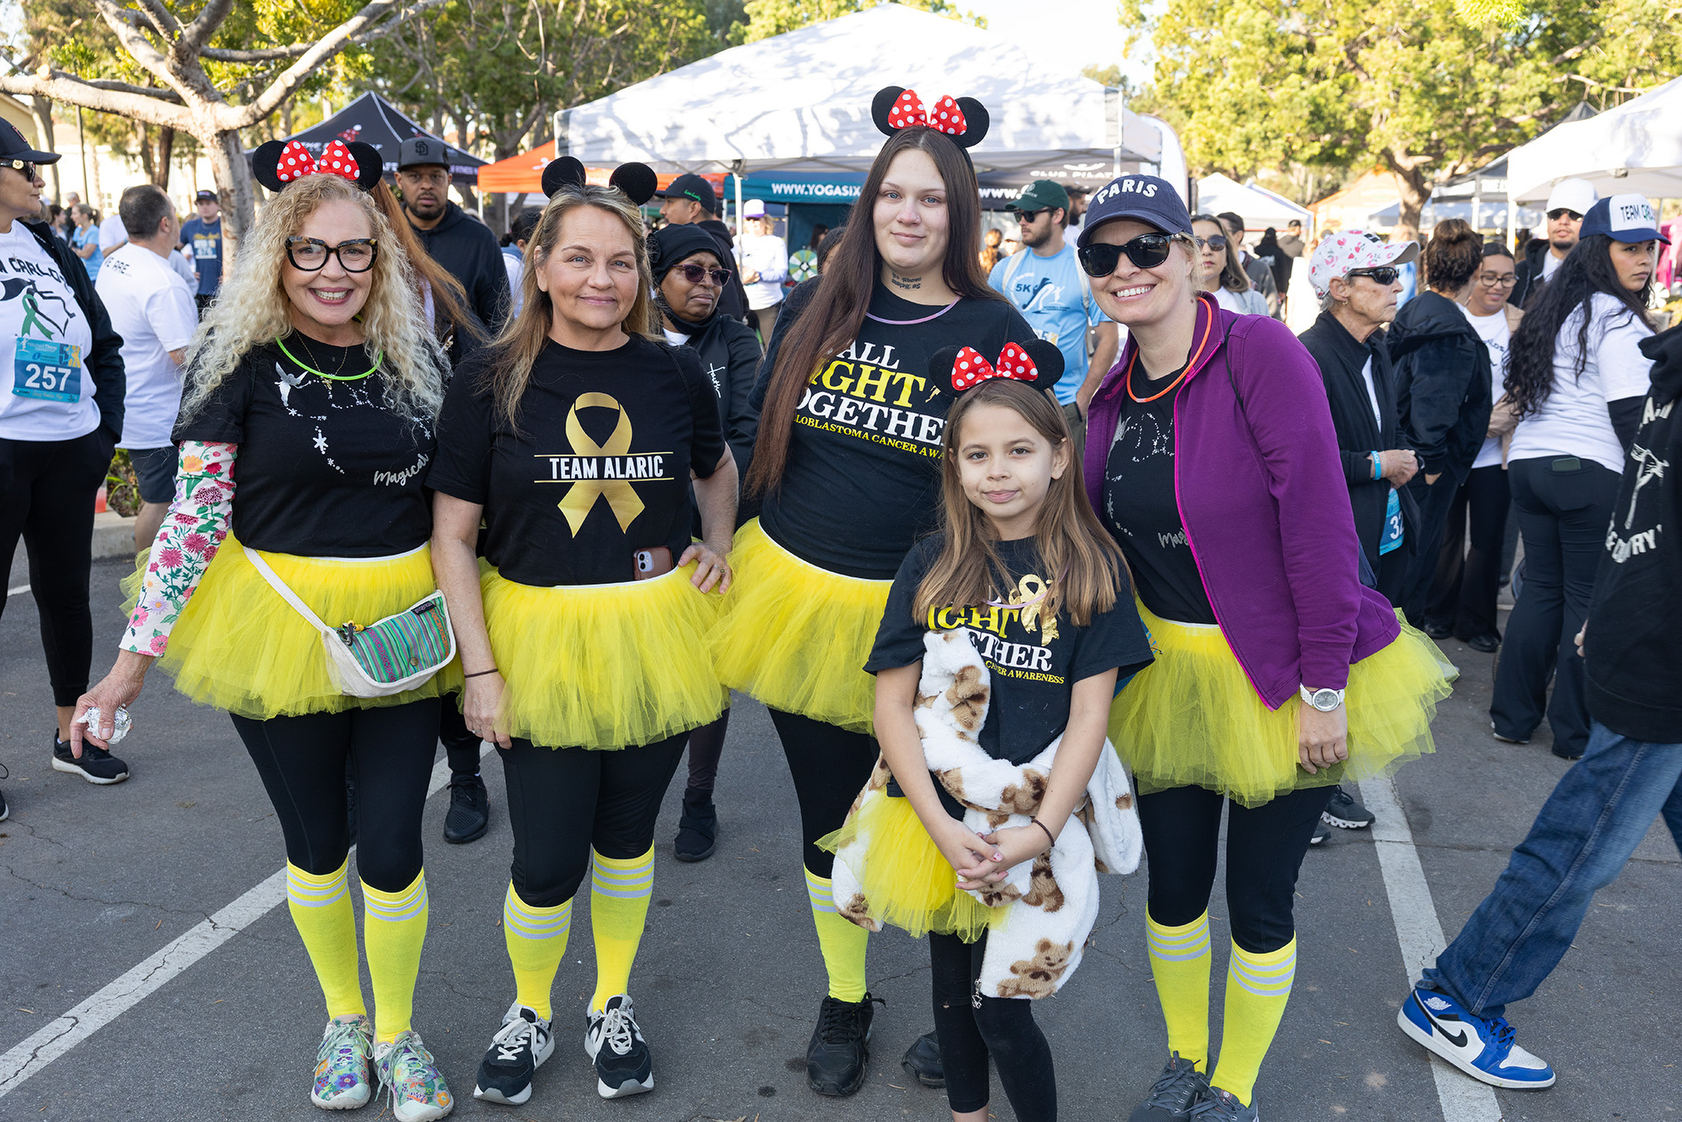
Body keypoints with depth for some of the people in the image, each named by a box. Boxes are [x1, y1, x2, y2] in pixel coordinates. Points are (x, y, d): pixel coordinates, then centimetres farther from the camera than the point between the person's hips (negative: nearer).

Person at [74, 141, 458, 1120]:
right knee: (315, 842, 15)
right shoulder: (239, 360, -7)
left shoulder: (415, 359, 2)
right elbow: (195, 512, -7)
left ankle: (396, 1032, 30)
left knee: (394, 847, 5)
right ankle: (343, 1017, 40)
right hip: (278, 625, -1)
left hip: (401, 628, 2)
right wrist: (140, 650, -9)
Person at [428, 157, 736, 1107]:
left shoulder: (675, 374, 0)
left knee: (627, 835, 15)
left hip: (653, 636, 2)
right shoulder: (492, 384, -7)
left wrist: (718, 541, 4)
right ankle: (530, 1014, 31)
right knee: (547, 860, 1)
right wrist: (480, 666, -10)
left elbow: (717, 467, 21)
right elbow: (452, 534, -5)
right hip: (538, 638, -2)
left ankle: (614, 1004, 39)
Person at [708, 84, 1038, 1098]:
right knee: (829, 813, 14)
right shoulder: (815, 310, 3)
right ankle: (845, 1001, 36)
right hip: (799, 590, 3)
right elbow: (764, 431, 12)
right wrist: (743, 545, 9)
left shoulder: (995, 330, -6)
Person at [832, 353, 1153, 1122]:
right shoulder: (931, 565, -1)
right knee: (952, 989, 19)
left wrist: (1039, 831, -15)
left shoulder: (1091, 569, -4)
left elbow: (1089, 715, -6)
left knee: (1003, 1011, 2)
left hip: (1032, 823, -2)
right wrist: (941, 827, -12)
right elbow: (891, 703, -3)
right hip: (933, 820, 3)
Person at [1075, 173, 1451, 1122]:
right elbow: (1100, 535, 7)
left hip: (1276, 678, -5)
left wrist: (1325, 689, -20)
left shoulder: (1260, 352, -18)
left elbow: (1318, 522, -21)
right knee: (1173, 882, 15)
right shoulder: (1113, 389, 1)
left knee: (1259, 899, 8)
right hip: (1164, 672, 5)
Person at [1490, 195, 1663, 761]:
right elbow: (1630, 416, -14)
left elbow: (1525, 392, 20)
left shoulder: (1554, 308, 14)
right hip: (1590, 472, -8)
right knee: (1590, 599, 1)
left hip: (1528, 462, 8)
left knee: (1542, 587, 14)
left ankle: (1512, 715, 18)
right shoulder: (1618, 320, -11)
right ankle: (1575, 733, 9)